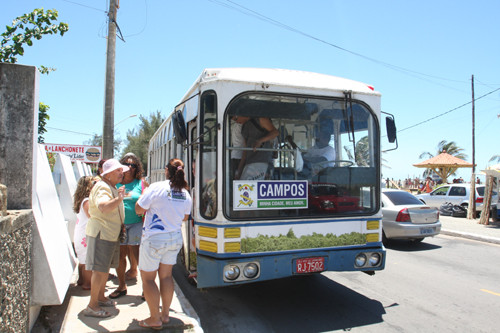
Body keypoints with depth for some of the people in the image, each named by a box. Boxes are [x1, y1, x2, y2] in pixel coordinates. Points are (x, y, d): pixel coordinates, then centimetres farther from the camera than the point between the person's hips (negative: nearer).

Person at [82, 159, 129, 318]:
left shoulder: (112, 188, 14)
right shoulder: (102, 187, -20)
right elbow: (103, 207, -41)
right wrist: (118, 199, -56)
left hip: (111, 234, 10)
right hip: (101, 233, -10)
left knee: (105, 267, 18)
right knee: (100, 270, -6)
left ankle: (100, 297, 31)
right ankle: (92, 306, 2)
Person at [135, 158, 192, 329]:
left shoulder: (156, 187, -17)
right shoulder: (186, 194, 1)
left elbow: (139, 209, -9)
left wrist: (144, 193, 6)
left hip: (154, 239, -6)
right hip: (175, 238, 6)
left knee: (147, 278, 7)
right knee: (166, 275, 17)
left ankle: (155, 319, 13)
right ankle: (165, 314, 26)